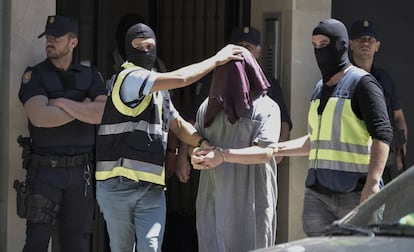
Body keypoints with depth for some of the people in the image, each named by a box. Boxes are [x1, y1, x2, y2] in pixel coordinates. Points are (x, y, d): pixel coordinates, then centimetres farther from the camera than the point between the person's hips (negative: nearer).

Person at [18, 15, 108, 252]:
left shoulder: (90, 76, 8)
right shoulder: (35, 74, 2)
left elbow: (104, 113, -10)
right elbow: (40, 117, -16)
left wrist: (63, 103, -12)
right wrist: (83, 108, -9)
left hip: (81, 170, 2)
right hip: (45, 169, -2)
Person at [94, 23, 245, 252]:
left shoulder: (159, 89, 19)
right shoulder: (129, 78, -9)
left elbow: (178, 125, 20)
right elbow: (181, 78, -15)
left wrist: (203, 143, 1)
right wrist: (217, 59, -5)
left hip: (152, 187, 6)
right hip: (117, 185, -6)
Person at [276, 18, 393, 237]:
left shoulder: (361, 84, -5)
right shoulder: (320, 89, 19)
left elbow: (382, 135, -14)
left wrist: (372, 183, -24)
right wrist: (277, 148, 19)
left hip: (355, 192, -7)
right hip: (318, 192, 7)